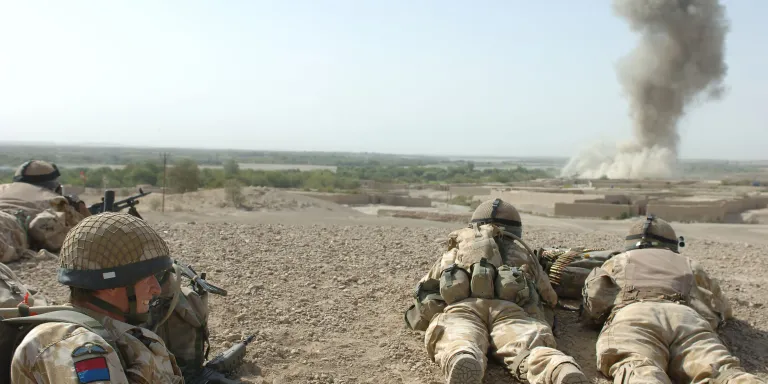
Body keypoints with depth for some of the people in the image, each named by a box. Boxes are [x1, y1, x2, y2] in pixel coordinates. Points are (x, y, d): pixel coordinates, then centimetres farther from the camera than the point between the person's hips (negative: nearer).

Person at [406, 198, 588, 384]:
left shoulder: (455, 252, 38)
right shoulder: (522, 255, 39)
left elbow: (425, 289, 38)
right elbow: (549, 298, 44)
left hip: (461, 308, 0)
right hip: (510, 310, 1)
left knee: (458, 346, -28)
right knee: (531, 349, -24)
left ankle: (462, 362, -65)